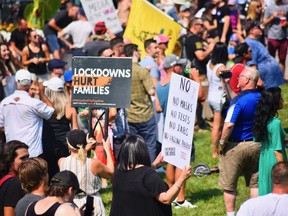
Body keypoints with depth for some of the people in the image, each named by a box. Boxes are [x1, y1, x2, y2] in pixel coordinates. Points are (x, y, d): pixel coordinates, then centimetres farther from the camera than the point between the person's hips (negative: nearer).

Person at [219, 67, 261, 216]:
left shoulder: (239, 100, -19)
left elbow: (229, 125, -25)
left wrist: (222, 142, -12)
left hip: (236, 146, -6)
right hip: (257, 145, 6)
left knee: (229, 185, 7)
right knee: (255, 183, 15)